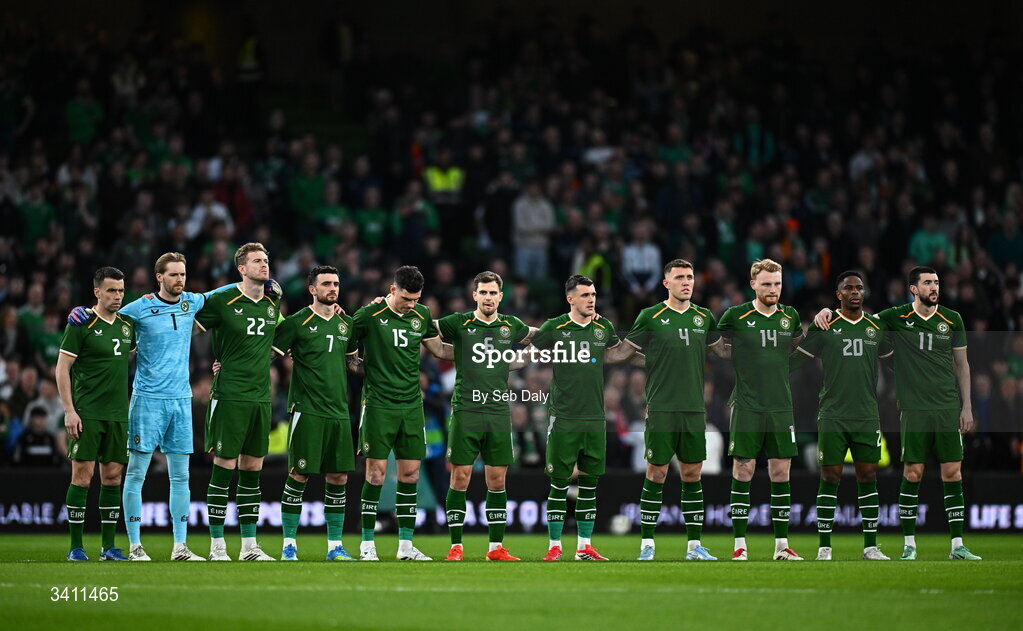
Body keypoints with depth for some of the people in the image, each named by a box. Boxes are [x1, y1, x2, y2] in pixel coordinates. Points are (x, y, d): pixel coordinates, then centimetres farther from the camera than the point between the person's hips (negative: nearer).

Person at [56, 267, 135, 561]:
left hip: (118, 413, 5)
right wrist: (69, 411, -12)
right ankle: (75, 546, -1)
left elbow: (133, 352, 29)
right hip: (87, 413, -5)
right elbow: (62, 368, -7)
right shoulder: (82, 324, -6)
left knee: (113, 475, 5)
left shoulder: (127, 325, 11)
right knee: (82, 475, -6)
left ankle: (109, 546, 11)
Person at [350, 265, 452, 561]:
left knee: (410, 473, 3)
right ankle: (367, 544, 2)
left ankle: (406, 544, 10)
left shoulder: (422, 315, 8)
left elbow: (439, 349, 20)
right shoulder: (370, 314, -6)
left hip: (411, 405, 4)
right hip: (378, 404, -4)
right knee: (376, 472, -6)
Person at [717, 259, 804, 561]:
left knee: (781, 473, 4)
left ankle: (782, 544, 9)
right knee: (743, 472, -3)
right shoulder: (736, 316, -3)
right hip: (747, 408, -3)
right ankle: (739, 545, 1)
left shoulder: (790, 316, 8)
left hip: (781, 407, 3)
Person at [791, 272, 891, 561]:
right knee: (830, 478, -3)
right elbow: (796, 360, 3)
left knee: (868, 477, 3)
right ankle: (824, 546, 1)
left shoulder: (876, 328, 9)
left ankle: (870, 546, 8)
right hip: (833, 415, -3)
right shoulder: (825, 327, -1)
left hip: (867, 416, 3)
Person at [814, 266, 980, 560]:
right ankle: (909, 544, 6)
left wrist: (967, 406, 9)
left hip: (948, 409, 2)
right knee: (912, 474, -2)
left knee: (953, 473, -1)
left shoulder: (952, 320, 7)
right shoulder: (897, 317, 1)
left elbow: (961, 364, 13)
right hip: (913, 409, -2)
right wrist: (827, 311, -11)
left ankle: (957, 545, 4)